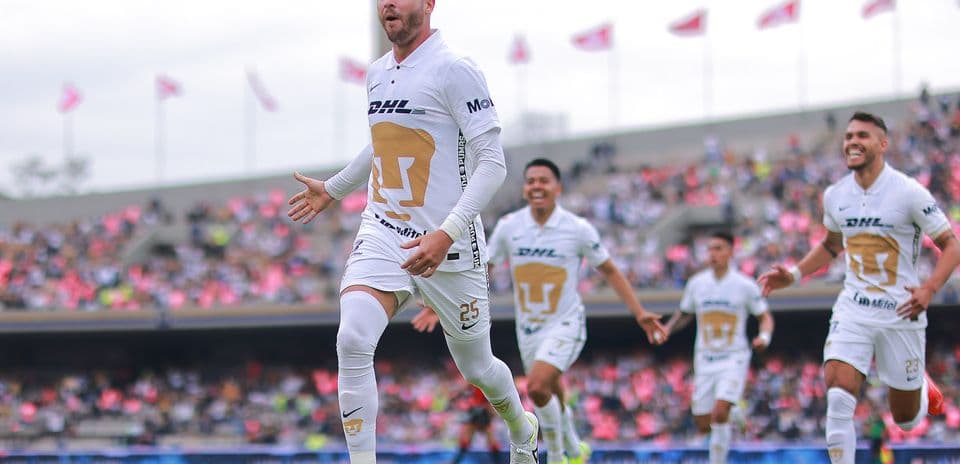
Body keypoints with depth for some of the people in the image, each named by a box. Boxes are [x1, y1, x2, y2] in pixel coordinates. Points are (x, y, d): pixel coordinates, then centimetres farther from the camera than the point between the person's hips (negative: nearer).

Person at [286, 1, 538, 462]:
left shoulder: (454, 69, -13)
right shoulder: (376, 73, 9)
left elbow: (492, 161, -17)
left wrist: (447, 233, -28)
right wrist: (331, 189, 38)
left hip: (449, 245, -5)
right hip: (382, 234, 5)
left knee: (476, 366, 13)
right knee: (352, 342, -21)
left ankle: (522, 427, 46)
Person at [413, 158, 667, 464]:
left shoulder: (578, 229, -12)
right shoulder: (508, 227, -4)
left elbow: (610, 272, 0)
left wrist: (639, 313, -5)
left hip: (565, 324, -4)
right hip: (528, 328, 4)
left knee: (537, 386, -25)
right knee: (551, 396, 15)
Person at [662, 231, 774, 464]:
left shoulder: (745, 285, -5)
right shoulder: (696, 283, 4)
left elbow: (765, 317, 4)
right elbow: (684, 315, 17)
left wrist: (764, 337, -17)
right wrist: (667, 329, -3)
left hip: (734, 359, -4)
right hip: (705, 359, 4)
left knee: (719, 413, -23)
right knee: (703, 425, 3)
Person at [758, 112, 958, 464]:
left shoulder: (908, 192, -12)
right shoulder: (834, 196, 3)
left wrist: (929, 289, -22)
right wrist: (794, 275, 10)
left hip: (901, 313, -3)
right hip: (852, 310, 3)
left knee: (907, 420, 10)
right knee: (837, 398, -19)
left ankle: (923, 388, 46)